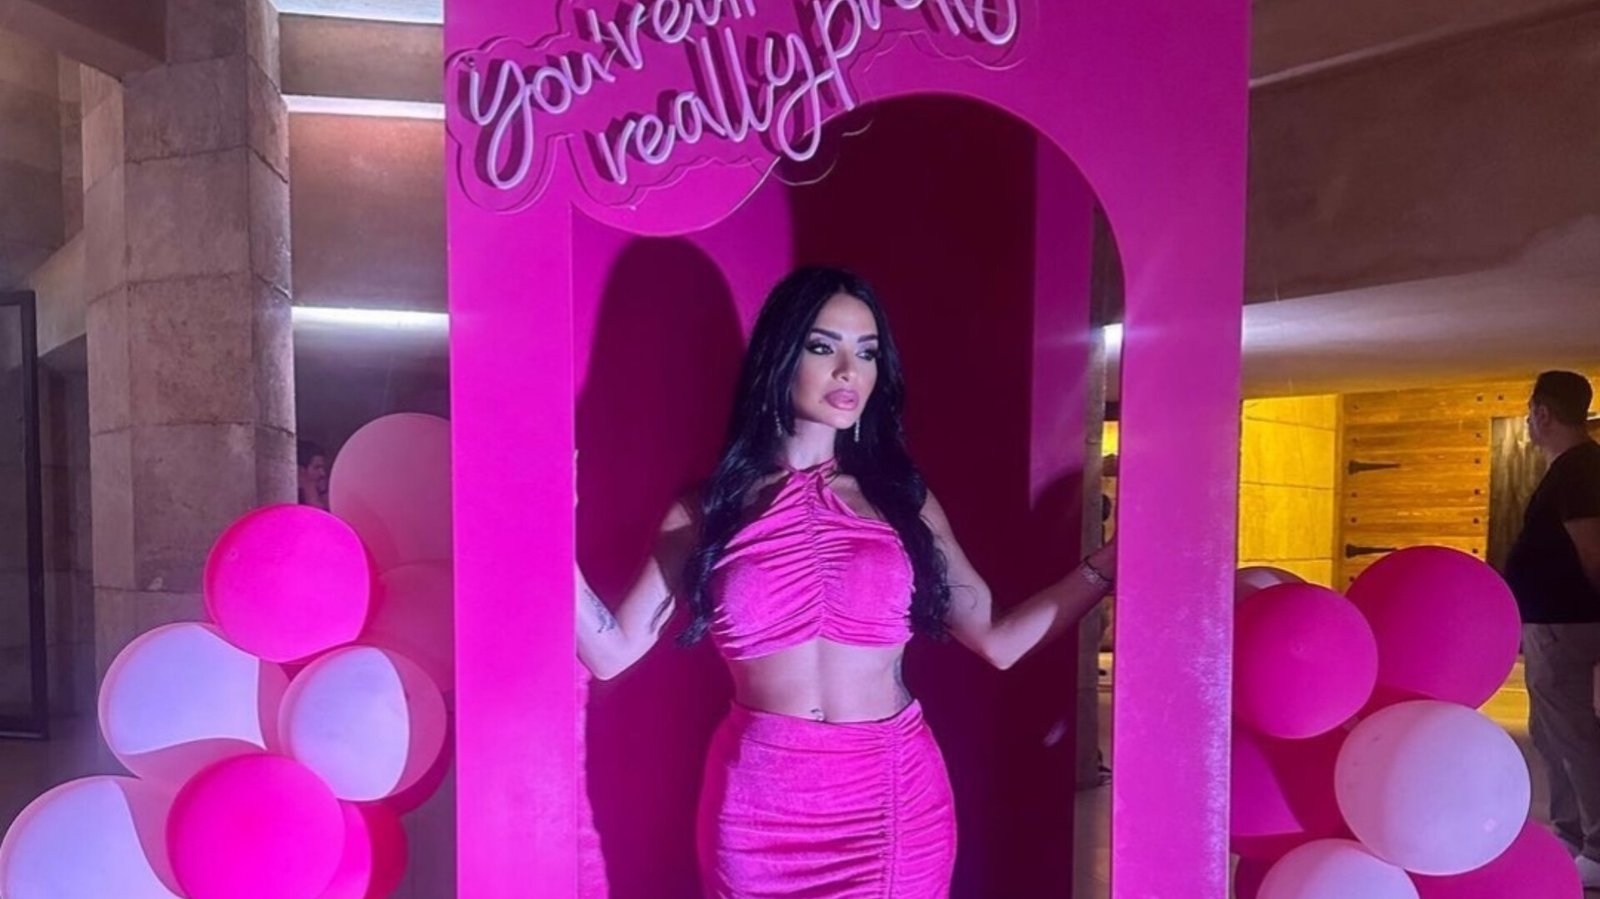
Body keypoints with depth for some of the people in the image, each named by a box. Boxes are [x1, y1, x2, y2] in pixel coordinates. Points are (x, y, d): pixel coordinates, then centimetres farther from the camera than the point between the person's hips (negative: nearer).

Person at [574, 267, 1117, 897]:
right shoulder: (709, 508, -2)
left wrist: (1111, 559, -5)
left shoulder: (902, 498, 2)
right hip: (759, 808, 0)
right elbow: (611, 652, -4)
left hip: (895, 802, 1)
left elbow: (997, 640, 0)